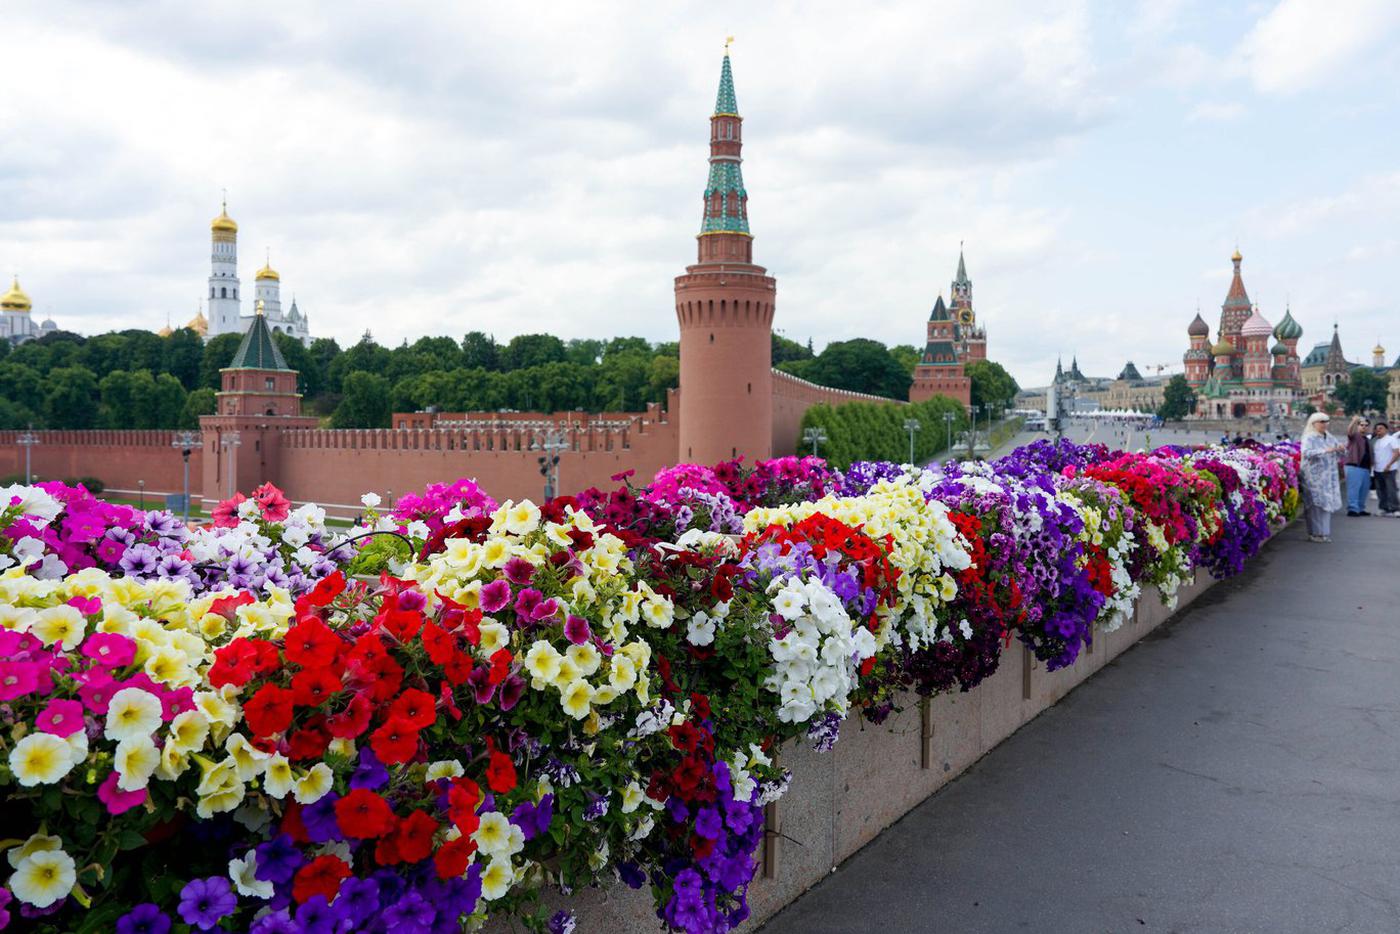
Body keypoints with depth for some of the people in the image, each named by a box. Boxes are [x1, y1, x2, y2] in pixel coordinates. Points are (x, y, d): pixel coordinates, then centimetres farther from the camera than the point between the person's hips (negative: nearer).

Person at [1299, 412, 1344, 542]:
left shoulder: (1329, 438, 14)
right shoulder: (1309, 438, -5)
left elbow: (1341, 452, 18)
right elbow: (1306, 453, -21)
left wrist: (1341, 448, -6)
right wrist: (1325, 450, -29)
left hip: (1328, 477, 6)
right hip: (1314, 477, -6)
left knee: (1327, 503, 6)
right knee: (1315, 504, -7)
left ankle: (1324, 533, 12)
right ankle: (1315, 533, -2)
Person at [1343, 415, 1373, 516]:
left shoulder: (1367, 440, 23)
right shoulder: (1354, 436, -2)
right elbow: (1349, 431, -27)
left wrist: (1370, 468, 24)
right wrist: (1354, 421, -46)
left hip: (1365, 468, 8)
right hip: (1354, 466, -8)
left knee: (1364, 490, 12)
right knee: (1353, 489, -12)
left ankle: (1360, 509, 20)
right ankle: (1352, 509, -14)